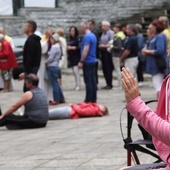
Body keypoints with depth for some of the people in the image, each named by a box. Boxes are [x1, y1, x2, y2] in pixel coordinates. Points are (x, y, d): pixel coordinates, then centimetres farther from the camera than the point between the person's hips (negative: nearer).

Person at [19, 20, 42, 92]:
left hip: (31, 68, -10)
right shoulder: (36, 40, 15)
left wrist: (26, 72, -22)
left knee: (27, 90, -9)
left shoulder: (30, 41, -17)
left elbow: (29, 58, -22)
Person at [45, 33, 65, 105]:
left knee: (54, 84, -4)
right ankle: (61, 98, 20)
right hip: (56, 66, 10)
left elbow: (51, 58, -18)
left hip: (52, 67, -10)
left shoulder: (54, 47, -17)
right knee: (56, 83, 16)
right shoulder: (58, 46, 12)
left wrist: (46, 62, 0)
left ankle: (56, 100, 0)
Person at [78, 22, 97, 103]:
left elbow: (85, 50, -22)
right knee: (93, 80, 9)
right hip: (93, 60, 9)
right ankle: (94, 99, 11)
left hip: (87, 62, -9)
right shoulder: (93, 36, 15)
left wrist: (81, 61, -19)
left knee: (88, 81, -7)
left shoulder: (87, 37, -16)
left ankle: (88, 100, -6)